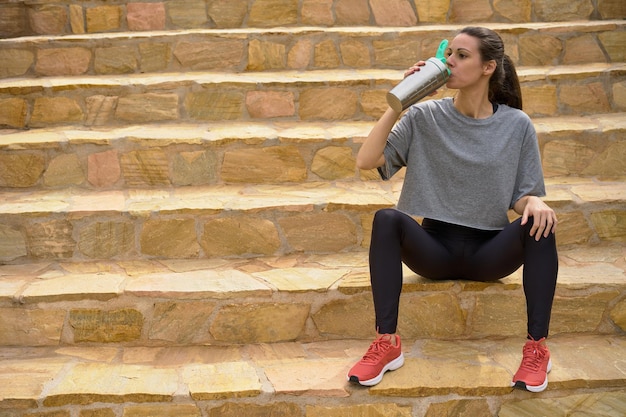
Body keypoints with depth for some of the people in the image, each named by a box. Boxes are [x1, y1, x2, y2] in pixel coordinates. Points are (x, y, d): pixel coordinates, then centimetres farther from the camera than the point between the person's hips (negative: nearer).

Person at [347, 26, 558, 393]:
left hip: (490, 252, 0)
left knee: (540, 223, -29)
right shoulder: (425, 117, -2)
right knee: (387, 219, -29)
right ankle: (387, 343, -25)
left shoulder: (517, 125, 0)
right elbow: (366, 161, -10)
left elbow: (523, 197, 2)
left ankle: (537, 347, -21)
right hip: (436, 249, 0)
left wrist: (535, 202, -23)